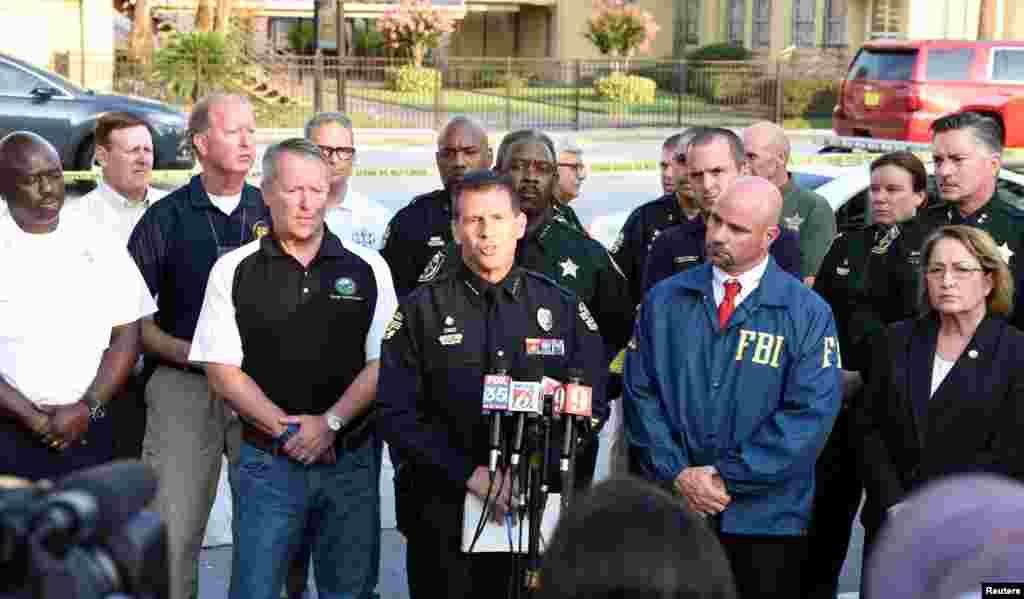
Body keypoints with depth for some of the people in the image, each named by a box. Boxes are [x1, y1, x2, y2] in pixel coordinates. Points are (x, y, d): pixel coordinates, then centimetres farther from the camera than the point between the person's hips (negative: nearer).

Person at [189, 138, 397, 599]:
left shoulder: (367, 268, 3)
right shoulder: (233, 272, 1)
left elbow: (381, 363, 1)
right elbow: (222, 369, -2)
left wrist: (328, 423, -12)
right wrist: (287, 428, -10)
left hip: (352, 457, 1)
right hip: (267, 460, -1)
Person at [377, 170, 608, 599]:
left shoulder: (564, 308, 5)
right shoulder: (420, 310, 0)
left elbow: (591, 406, 3)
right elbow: (397, 413, -6)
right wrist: (471, 474, -16)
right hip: (444, 511, -1)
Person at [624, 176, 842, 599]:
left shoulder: (807, 313, -3)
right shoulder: (664, 301, 6)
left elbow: (811, 413, -11)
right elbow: (640, 393, 3)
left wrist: (730, 477, -13)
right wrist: (677, 473, -8)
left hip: (764, 515, -2)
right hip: (669, 511, 2)